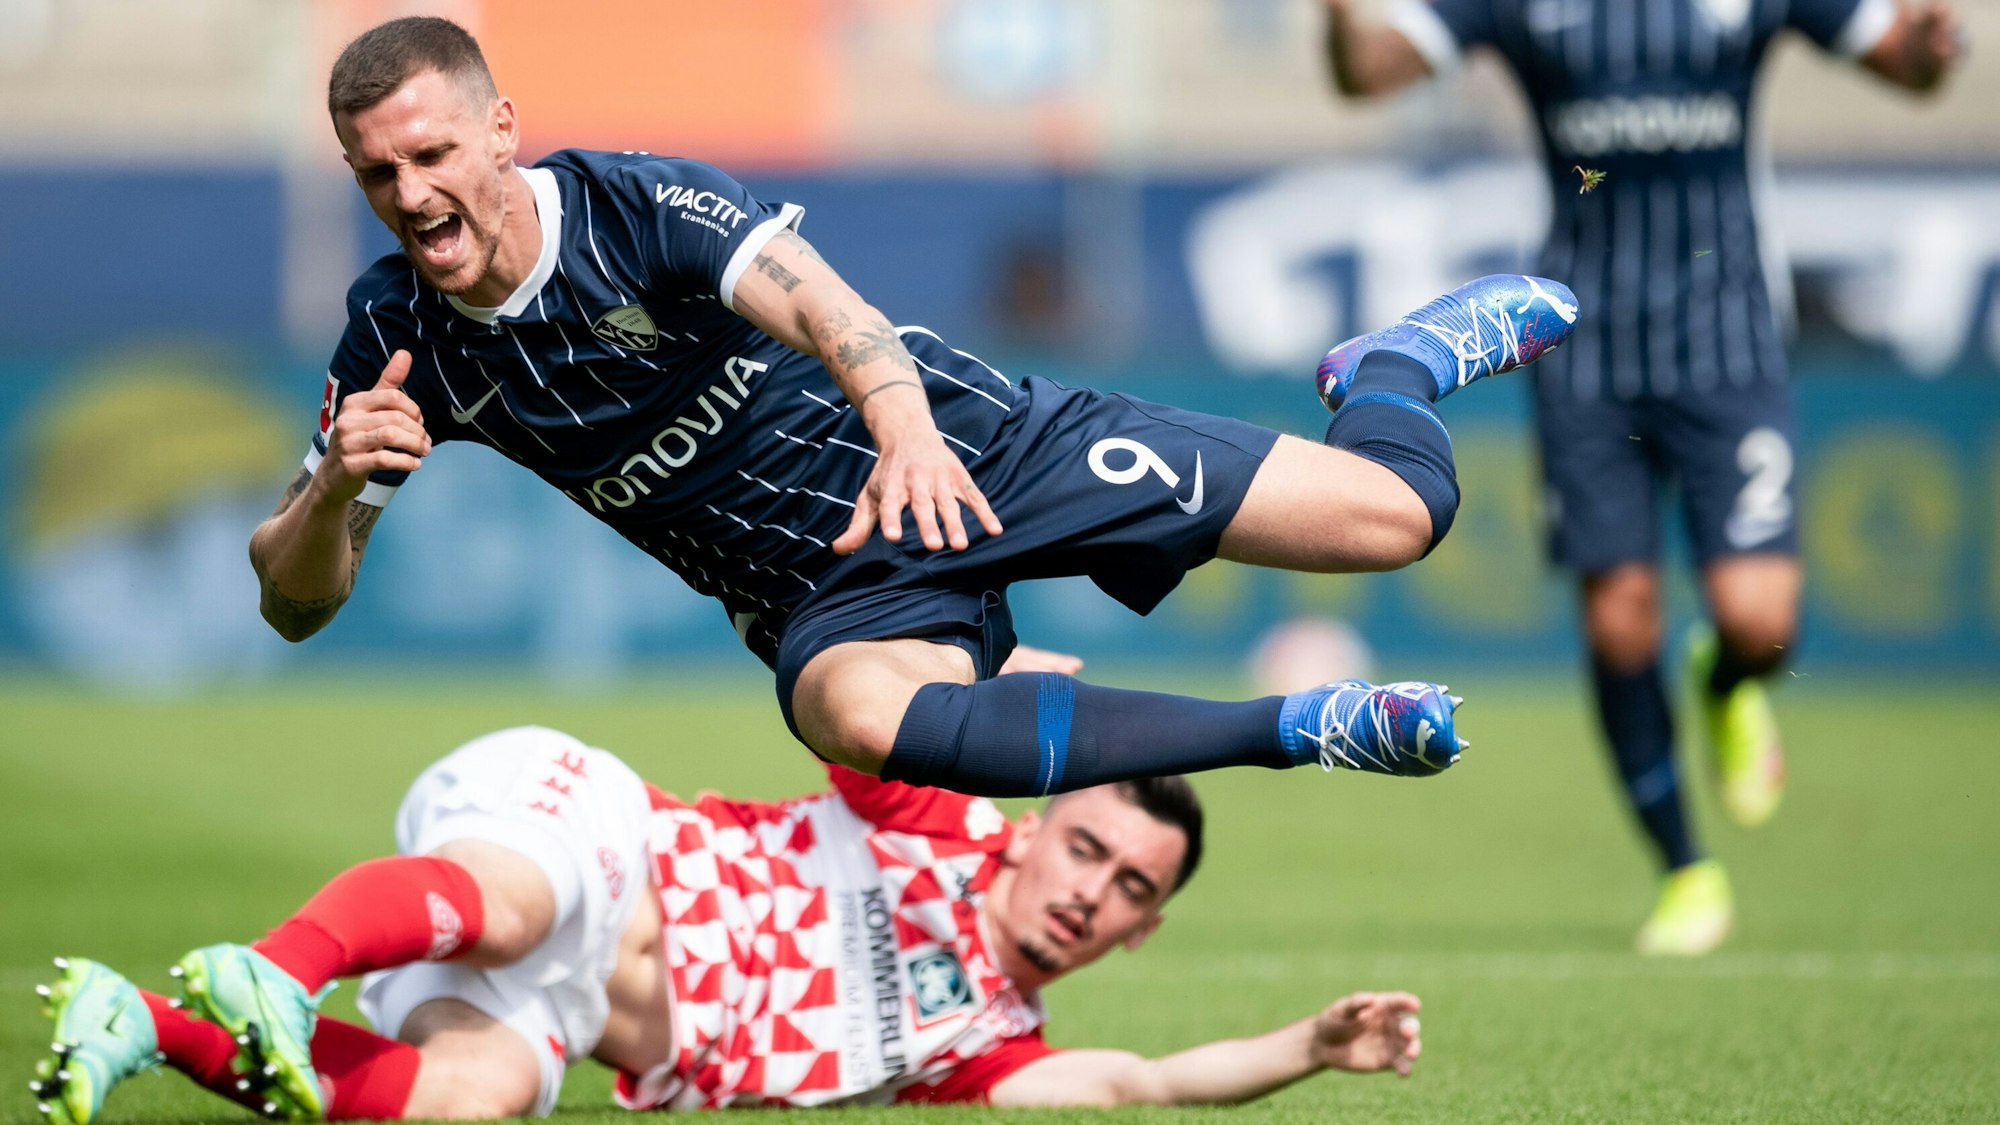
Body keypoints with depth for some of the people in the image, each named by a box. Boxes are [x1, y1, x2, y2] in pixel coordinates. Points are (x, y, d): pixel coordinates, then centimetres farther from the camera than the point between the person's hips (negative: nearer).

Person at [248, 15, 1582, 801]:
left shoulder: (640, 207, -18)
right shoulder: (396, 336, -5)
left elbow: (813, 301, -36)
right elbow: (294, 601, -3)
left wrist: (904, 425, -58)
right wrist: (335, 484, -27)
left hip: (967, 447, -3)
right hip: (834, 595, 3)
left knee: (1393, 515, -11)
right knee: (860, 718, -38)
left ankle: (1406, 360, 31)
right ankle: (1303, 730, -25)